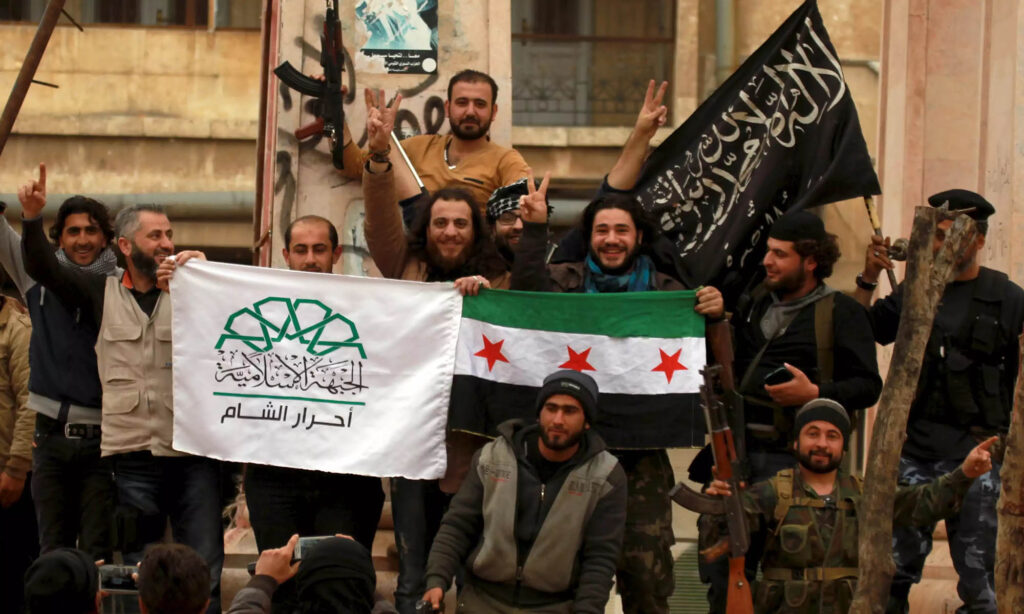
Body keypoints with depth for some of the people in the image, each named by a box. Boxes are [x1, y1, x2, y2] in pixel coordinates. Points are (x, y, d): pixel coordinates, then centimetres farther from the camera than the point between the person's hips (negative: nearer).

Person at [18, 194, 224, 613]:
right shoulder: (103, 294, 12)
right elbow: (42, 268, 8)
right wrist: (32, 218, -7)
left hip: (193, 454, -1)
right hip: (132, 453, 1)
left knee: (203, 572, -4)